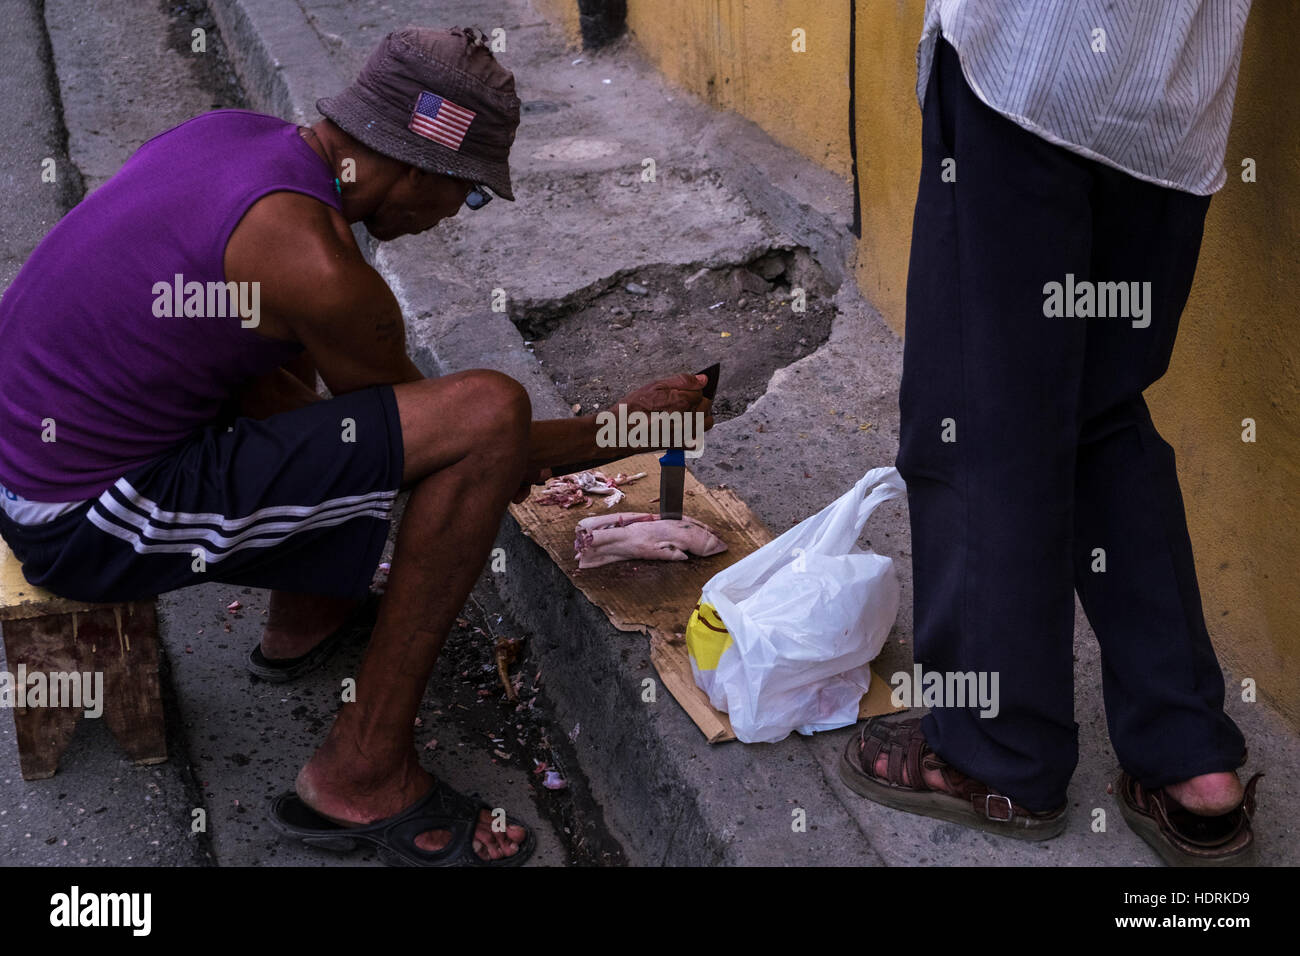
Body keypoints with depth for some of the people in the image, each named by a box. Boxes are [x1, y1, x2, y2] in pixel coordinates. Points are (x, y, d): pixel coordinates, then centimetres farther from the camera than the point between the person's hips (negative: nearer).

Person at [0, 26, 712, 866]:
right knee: (488, 412, -19)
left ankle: (307, 617, 36)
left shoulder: (233, 132, 5)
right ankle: (362, 776, -8)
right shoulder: (315, 265, -21)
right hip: (91, 527, -9)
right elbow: (420, 416, -4)